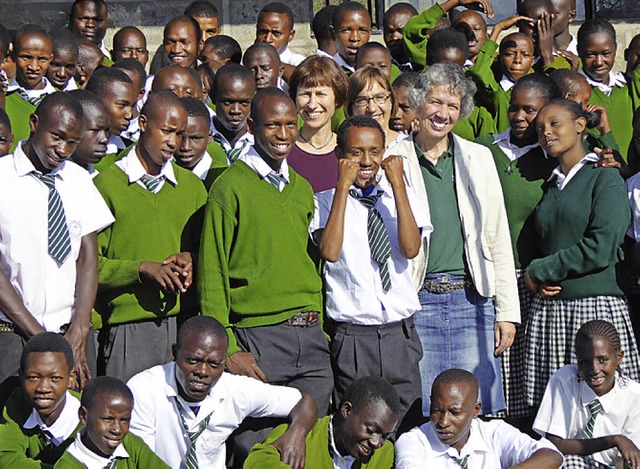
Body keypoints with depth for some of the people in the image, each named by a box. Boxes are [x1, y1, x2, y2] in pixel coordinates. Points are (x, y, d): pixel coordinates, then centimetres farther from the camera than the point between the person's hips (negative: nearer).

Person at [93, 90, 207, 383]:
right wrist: (143, 268, -15)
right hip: (127, 324, -4)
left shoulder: (191, 185, 16)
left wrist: (191, 259, 1)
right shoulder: (106, 184, 1)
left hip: (185, 322, 4)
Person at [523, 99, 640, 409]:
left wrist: (538, 270, -4)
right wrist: (536, 282, 2)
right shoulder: (551, 187, 20)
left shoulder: (605, 178, -1)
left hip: (595, 305, -6)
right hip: (548, 309, 6)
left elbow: (602, 248, -12)